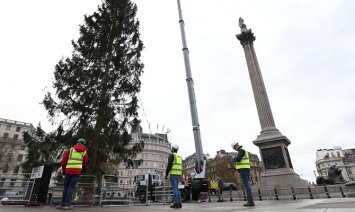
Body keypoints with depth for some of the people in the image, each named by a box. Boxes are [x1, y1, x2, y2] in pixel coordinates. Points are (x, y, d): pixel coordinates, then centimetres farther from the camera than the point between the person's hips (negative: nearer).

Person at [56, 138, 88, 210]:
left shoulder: (70, 149, 7)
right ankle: (67, 204, -1)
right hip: (77, 171, -1)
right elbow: (85, 163, 13)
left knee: (66, 186, 15)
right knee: (71, 187, 4)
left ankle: (63, 203, 19)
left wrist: (63, 169, 19)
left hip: (68, 170, 1)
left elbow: (63, 160, 8)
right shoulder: (84, 152, 7)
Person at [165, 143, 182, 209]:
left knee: (174, 188, -6)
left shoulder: (171, 155, -6)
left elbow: (169, 165, -14)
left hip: (173, 174, -8)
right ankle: (179, 203, 6)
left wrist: (166, 174, -8)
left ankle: (176, 203, -6)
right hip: (178, 174, 8)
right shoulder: (179, 157, 20)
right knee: (176, 188, 10)